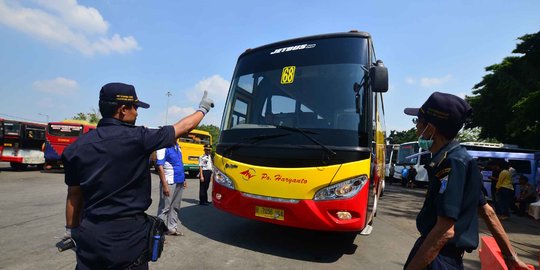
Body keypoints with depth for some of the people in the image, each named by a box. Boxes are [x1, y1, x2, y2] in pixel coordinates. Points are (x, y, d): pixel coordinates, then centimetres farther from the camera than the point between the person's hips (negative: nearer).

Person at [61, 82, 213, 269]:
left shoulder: (78, 147, -2)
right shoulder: (137, 138, -15)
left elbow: (74, 195, 6)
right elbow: (184, 127, -5)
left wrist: (71, 230, 19)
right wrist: (203, 108, 11)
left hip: (89, 235, 5)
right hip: (128, 235, -4)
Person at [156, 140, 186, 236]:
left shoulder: (177, 146, 11)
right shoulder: (163, 148, -13)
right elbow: (160, 167, -17)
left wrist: (183, 179, 16)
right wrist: (165, 185, -20)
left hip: (179, 182, 8)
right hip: (169, 182, -8)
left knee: (175, 207, 14)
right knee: (165, 207, 0)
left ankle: (172, 228, 25)